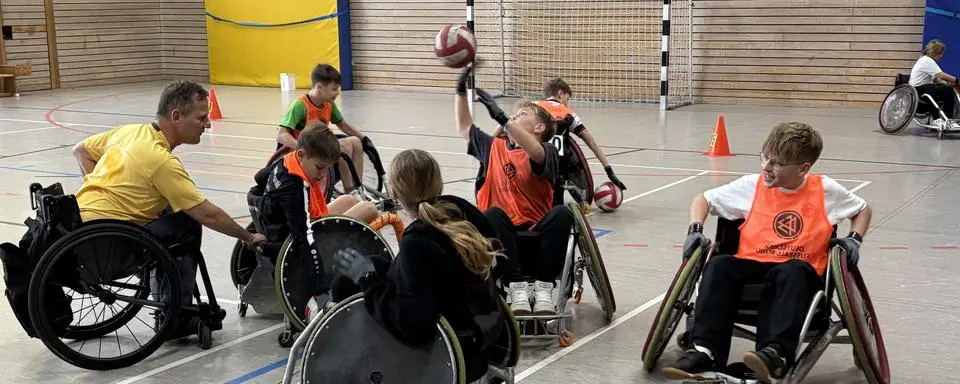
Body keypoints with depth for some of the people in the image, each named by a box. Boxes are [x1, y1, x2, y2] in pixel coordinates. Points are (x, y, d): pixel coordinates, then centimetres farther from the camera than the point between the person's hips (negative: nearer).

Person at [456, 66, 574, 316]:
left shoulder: (548, 153, 2)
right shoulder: (494, 147, 19)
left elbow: (535, 152, -23)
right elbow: (465, 128, 31)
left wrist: (504, 119, -32)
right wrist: (461, 92, 19)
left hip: (538, 232, -2)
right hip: (502, 232, 2)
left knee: (561, 214, -33)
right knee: (493, 214, -32)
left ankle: (544, 288, -24)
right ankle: (517, 288, -31)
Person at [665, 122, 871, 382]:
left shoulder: (826, 190, 7)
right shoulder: (752, 185, 8)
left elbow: (863, 209, 25)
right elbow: (704, 199, 18)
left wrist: (854, 239, 8)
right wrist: (696, 230, 2)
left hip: (801, 271, -2)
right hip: (752, 265, 2)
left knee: (793, 271, -39)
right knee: (719, 265, -31)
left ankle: (775, 354, -53)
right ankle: (706, 350, -40)